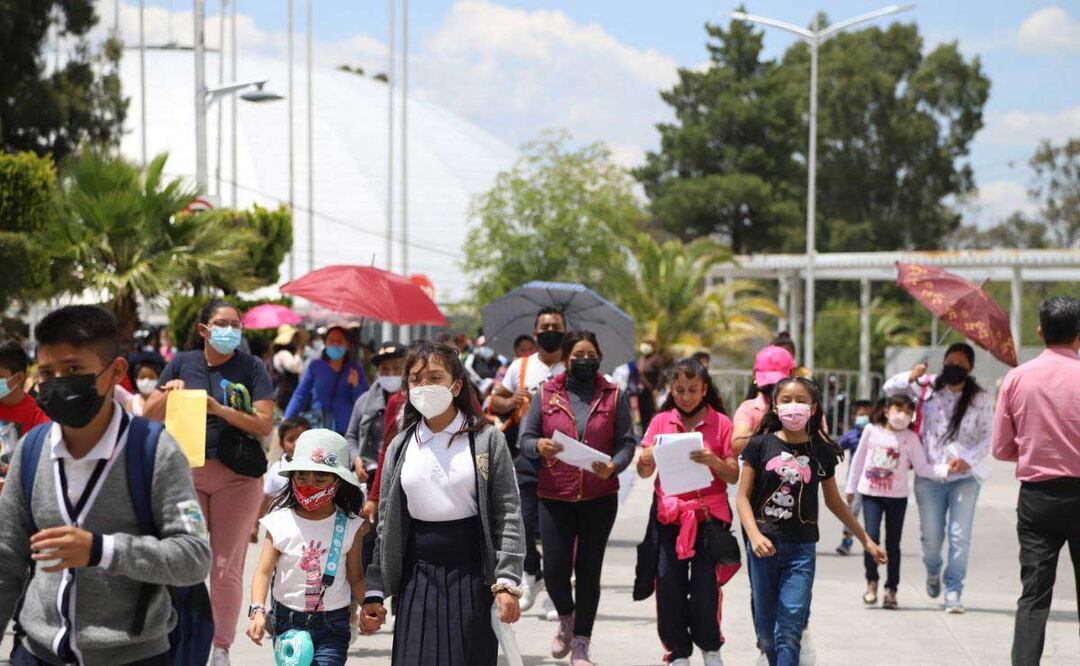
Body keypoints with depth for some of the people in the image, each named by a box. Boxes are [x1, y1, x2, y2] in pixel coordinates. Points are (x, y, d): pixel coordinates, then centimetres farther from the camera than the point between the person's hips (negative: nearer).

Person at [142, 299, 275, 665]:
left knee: (227, 565, 1)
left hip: (237, 476, -1)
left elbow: (265, 424, -7)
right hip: (186, 473, 2)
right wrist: (168, 393, -14)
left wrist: (221, 410, -19)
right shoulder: (183, 363, 6)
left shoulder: (251, 367, 1)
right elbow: (149, 417, 7)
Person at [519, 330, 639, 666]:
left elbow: (627, 442, 0)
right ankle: (566, 617, 30)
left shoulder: (614, 396, 3)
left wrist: (613, 466, -19)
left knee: (589, 570, 4)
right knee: (554, 569, -3)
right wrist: (539, 446, -19)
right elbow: (526, 438, 4)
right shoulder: (546, 394, 3)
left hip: (599, 496, 0)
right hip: (555, 496, 0)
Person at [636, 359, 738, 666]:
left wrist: (713, 461, -20)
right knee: (669, 583, -3)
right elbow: (644, 472, 4)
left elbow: (733, 476, 0)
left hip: (709, 514, -1)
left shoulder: (720, 423, 3)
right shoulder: (661, 421, 8)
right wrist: (647, 459, -18)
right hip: (669, 514, 2)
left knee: (705, 584, -6)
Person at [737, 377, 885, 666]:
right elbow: (743, 496, 0)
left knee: (790, 629, -11)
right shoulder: (761, 445, 0)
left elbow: (834, 501, 17)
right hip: (764, 546, 0)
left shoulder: (822, 452, 5)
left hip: (801, 549, 0)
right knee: (766, 631, 6)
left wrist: (866, 540, 20)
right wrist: (754, 535, -16)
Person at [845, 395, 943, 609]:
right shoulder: (871, 431, 2)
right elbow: (858, 459, 10)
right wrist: (851, 488, 14)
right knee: (871, 537, -12)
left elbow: (922, 467, 0)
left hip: (897, 496, 0)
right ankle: (871, 582, 6)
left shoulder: (910, 438, 0)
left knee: (893, 543, 3)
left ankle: (891, 589, 12)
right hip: (871, 493, 0)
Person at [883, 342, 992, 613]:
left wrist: (967, 458, -15)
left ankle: (953, 591, 0)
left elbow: (988, 437, 1)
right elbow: (890, 388, 12)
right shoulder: (928, 387, 4)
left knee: (960, 536, -9)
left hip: (964, 476, -1)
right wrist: (911, 377, -8)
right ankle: (933, 571, 39)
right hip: (929, 476, 1)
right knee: (931, 537, 6)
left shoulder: (979, 398, 0)